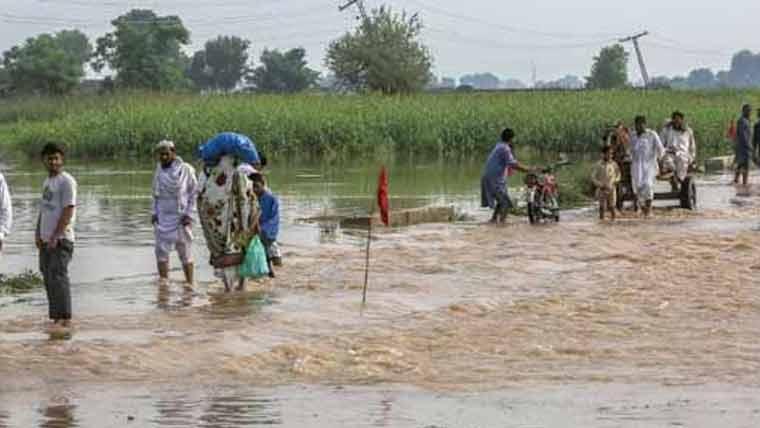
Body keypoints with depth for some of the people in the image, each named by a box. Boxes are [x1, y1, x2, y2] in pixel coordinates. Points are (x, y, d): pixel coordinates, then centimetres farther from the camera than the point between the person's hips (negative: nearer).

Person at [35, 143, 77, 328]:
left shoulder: (66, 181, -9)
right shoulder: (47, 181, 18)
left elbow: (68, 211, -16)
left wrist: (56, 236, -19)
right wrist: (38, 232, 13)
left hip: (61, 239, -9)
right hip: (46, 240, 9)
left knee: (58, 277, -12)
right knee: (49, 279, 8)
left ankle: (64, 317, -10)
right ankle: (56, 317, 13)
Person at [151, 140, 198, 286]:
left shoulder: (185, 169, -6)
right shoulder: (159, 170, 9)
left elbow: (194, 193, -3)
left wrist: (189, 215, -10)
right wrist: (155, 212, 7)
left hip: (181, 217, -4)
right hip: (162, 218, 4)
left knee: (185, 253, 0)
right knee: (161, 251, -1)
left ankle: (190, 283, 5)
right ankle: (163, 282, 2)